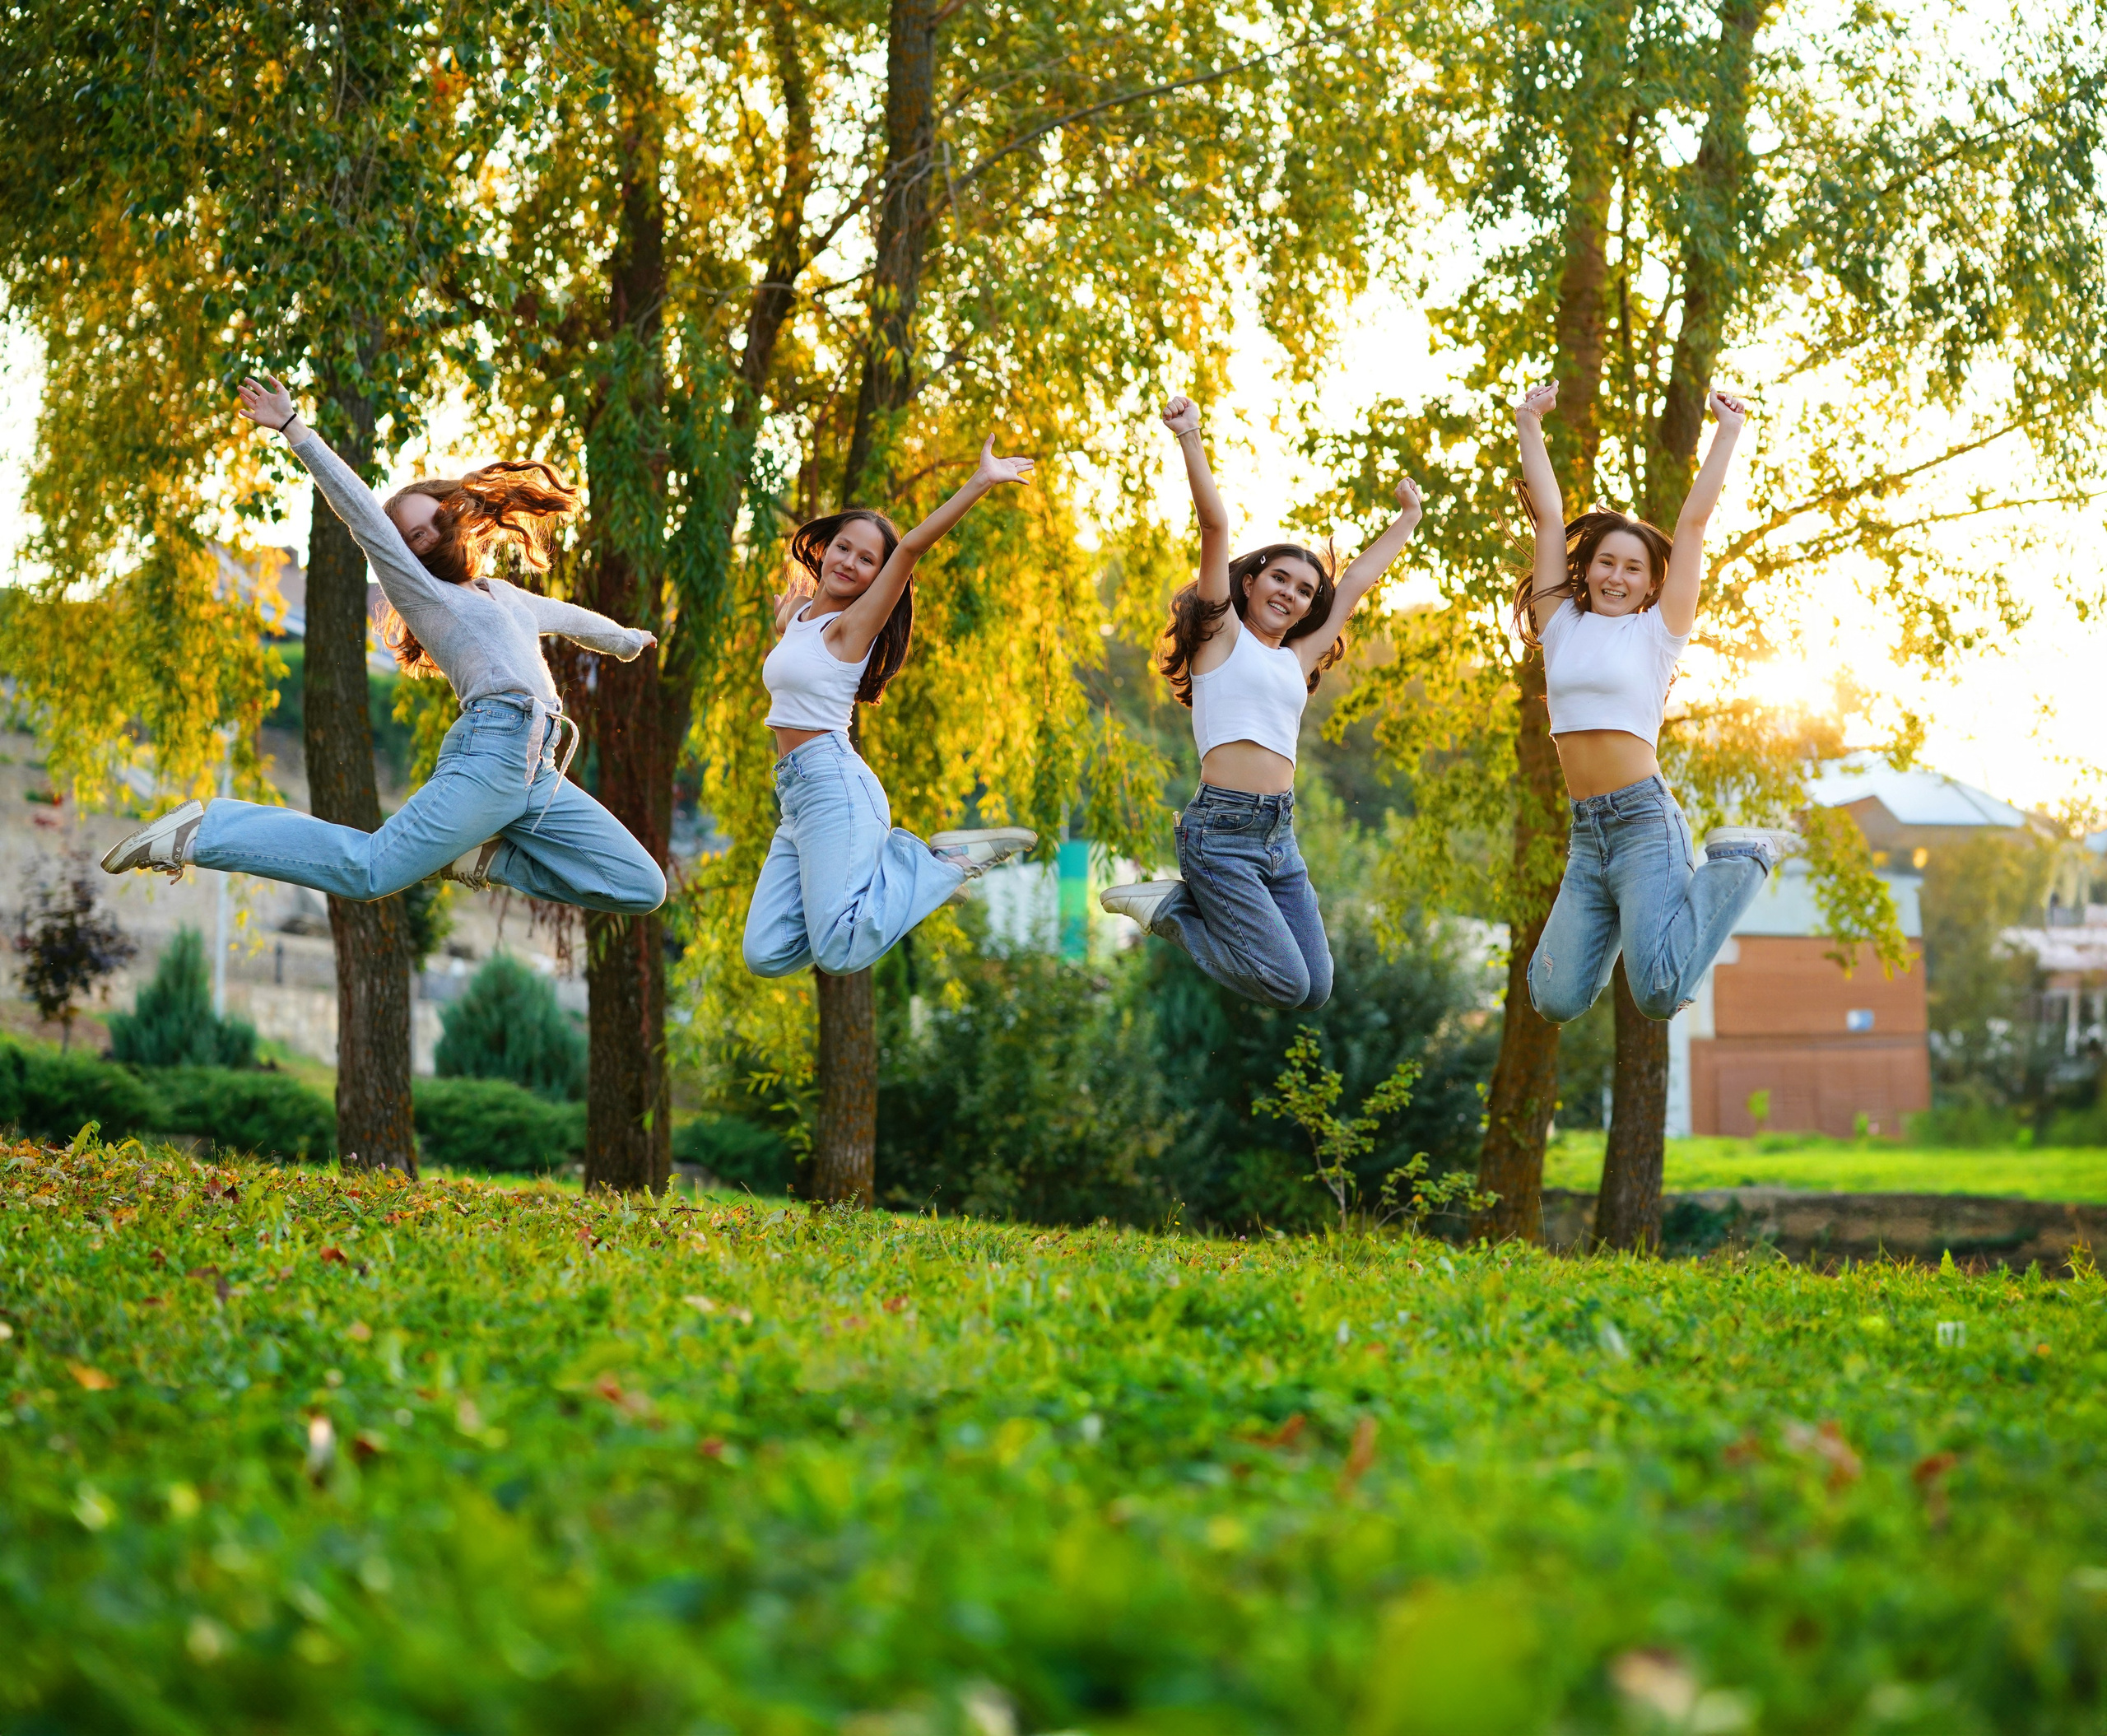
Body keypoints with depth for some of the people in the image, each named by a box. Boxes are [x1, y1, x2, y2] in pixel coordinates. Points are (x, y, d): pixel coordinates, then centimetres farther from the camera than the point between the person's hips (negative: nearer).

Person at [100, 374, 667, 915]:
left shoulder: (505, 596, 31)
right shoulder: (414, 587, 11)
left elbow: (568, 616, 49)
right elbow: (361, 512, 3)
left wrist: (626, 640, 66)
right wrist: (295, 431, -5)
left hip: (539, 773, 7)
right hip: (491, 748, -7)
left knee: (642, 888, 0)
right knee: (372, 870, -24)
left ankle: (487, 858, 3)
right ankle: (203, 830, -16)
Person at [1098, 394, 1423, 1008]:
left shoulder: (1297, 659, 19)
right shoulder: (1223, 634, 5)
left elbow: (1356, 581, 29)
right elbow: (1215, 525, -7)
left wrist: (1407, 519, 39)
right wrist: (1190, 439, -16)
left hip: (1280, 836, 7)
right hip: (1222, 827, -7)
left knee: (1315, 990, 1)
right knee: (1288, 984, -14)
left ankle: (1183, 904, 16)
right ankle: (1166, 910, 6)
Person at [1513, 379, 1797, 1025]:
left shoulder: (1657, 632, 5)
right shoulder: (1562, 627, 13)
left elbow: (1693, 521, 4)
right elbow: (1550, 517, 16)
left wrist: (1729, 431, 6)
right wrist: (1530, 426, 19)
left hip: (1645, 820, -4)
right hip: (1586, 833, 4)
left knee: (1660, 995, -17)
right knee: (1557, 1001, -4)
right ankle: (1617, 926, 28)